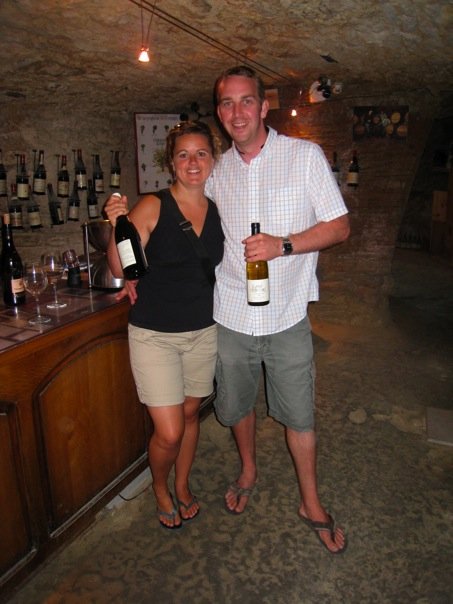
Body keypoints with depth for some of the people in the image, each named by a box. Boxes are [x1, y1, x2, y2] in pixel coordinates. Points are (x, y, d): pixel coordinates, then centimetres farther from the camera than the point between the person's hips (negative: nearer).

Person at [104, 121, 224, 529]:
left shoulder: (218, 211, 2)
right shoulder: (152, 207, -12)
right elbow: (122, 270, -13)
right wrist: (116, 228, -28)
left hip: (203, 332, 5)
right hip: (154, 335, -4)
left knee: (190, 413, 18)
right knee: (169, 433, -2)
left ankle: (183, 486, 44)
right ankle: (160, 487, 33)